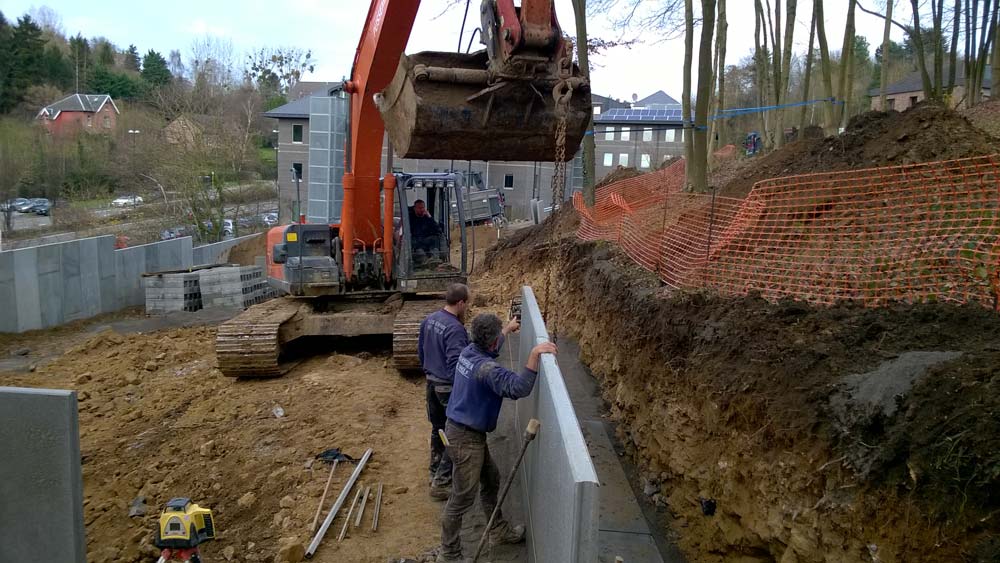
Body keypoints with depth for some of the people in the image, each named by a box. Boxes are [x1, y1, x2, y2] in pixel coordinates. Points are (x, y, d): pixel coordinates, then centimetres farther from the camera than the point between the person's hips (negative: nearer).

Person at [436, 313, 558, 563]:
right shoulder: (486, 368, -29)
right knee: (462, 499, 4)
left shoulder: (469, 352, 0)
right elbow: (518, 388, -40)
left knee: (491, 480, 24)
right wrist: (534, 355, -41)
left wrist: (508, 330, 40)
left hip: (471, 432, 10)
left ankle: (499, 531, 43)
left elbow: (490, 348, 26)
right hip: (465, 437, -10)